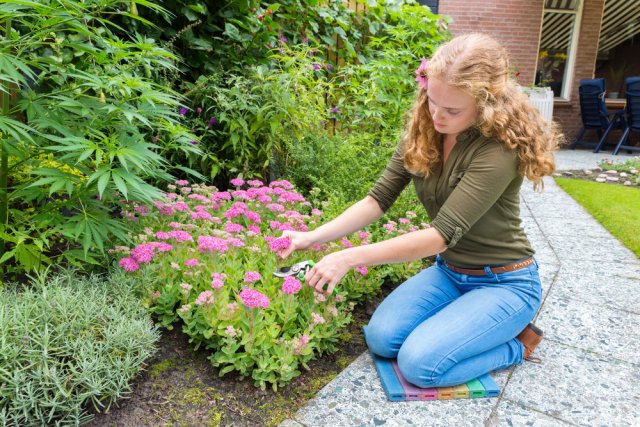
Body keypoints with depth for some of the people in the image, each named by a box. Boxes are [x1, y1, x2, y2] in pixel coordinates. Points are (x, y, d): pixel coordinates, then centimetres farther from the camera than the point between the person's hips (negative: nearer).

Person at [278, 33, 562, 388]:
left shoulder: (499, 149, -27)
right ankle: (463, 320, 11)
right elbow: (378, 199, -7)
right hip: (449, 271, 6)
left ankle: (515, 345, 4)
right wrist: (314, 236, -19)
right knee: (381, 338, -12)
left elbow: (442, 233, -31)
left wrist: (350, 257, -32)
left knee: (420, 363, -21)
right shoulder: (422, 132, -7)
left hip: (504, 283, -5)